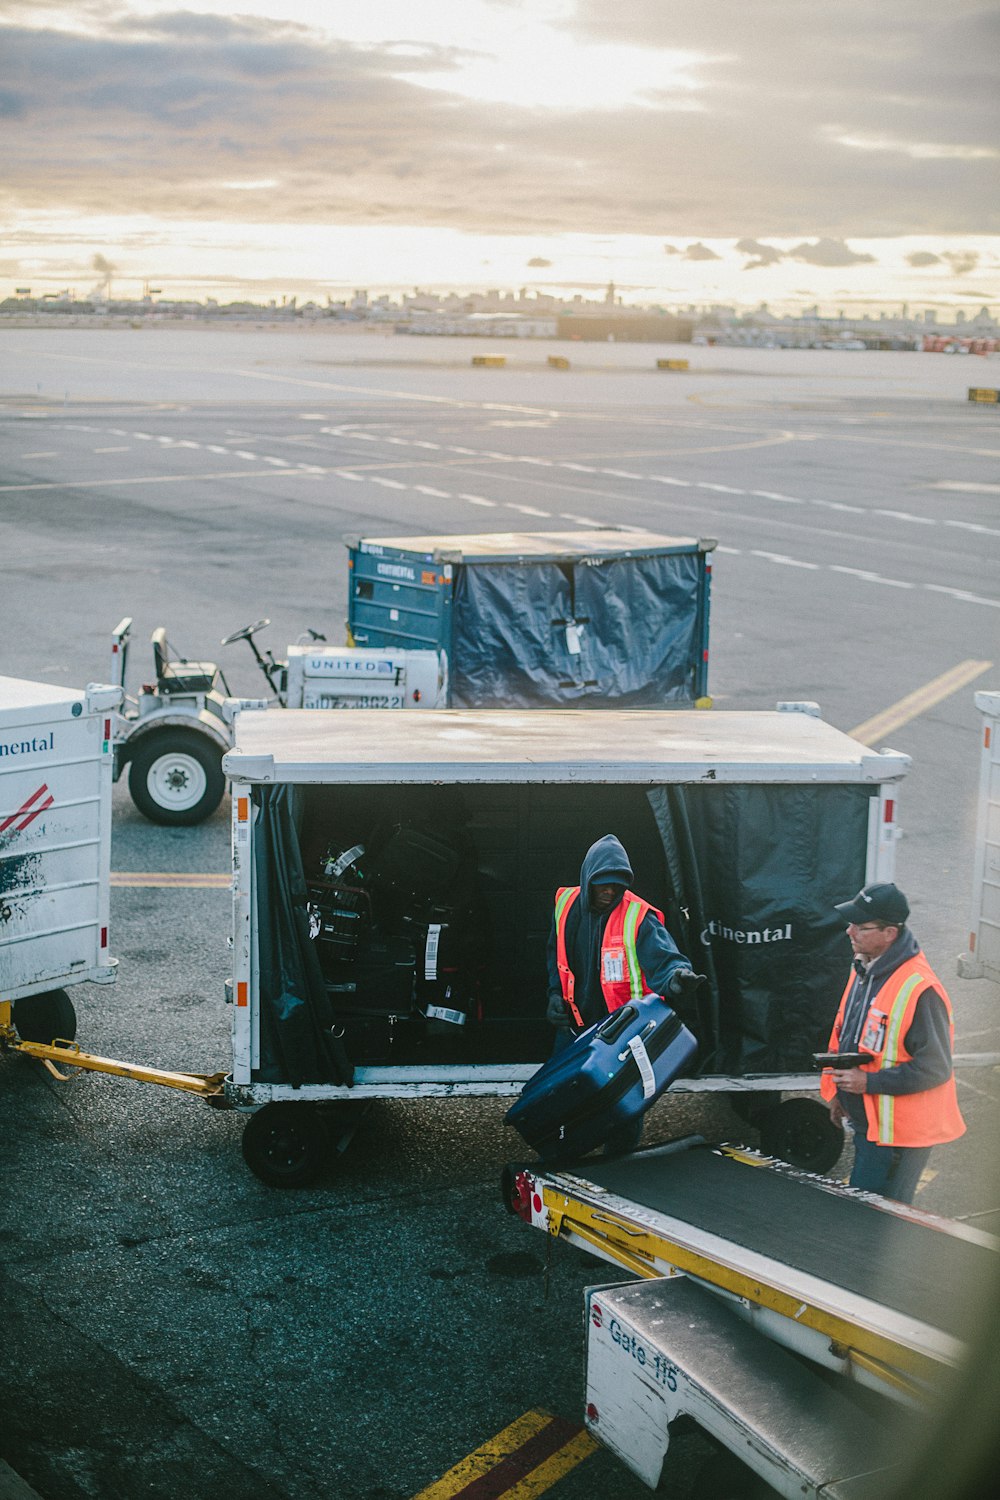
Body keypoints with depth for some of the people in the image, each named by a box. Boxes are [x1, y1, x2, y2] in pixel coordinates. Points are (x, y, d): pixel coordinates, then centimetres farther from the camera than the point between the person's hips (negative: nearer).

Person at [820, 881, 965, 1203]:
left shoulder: (919, 989, -24)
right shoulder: (863, 970, 6)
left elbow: (935, 1068, -23)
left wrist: (868, 1082, -23)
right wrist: (837, 1092, 18)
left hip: (897, 1134, -10)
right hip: (866, 1123, 10)